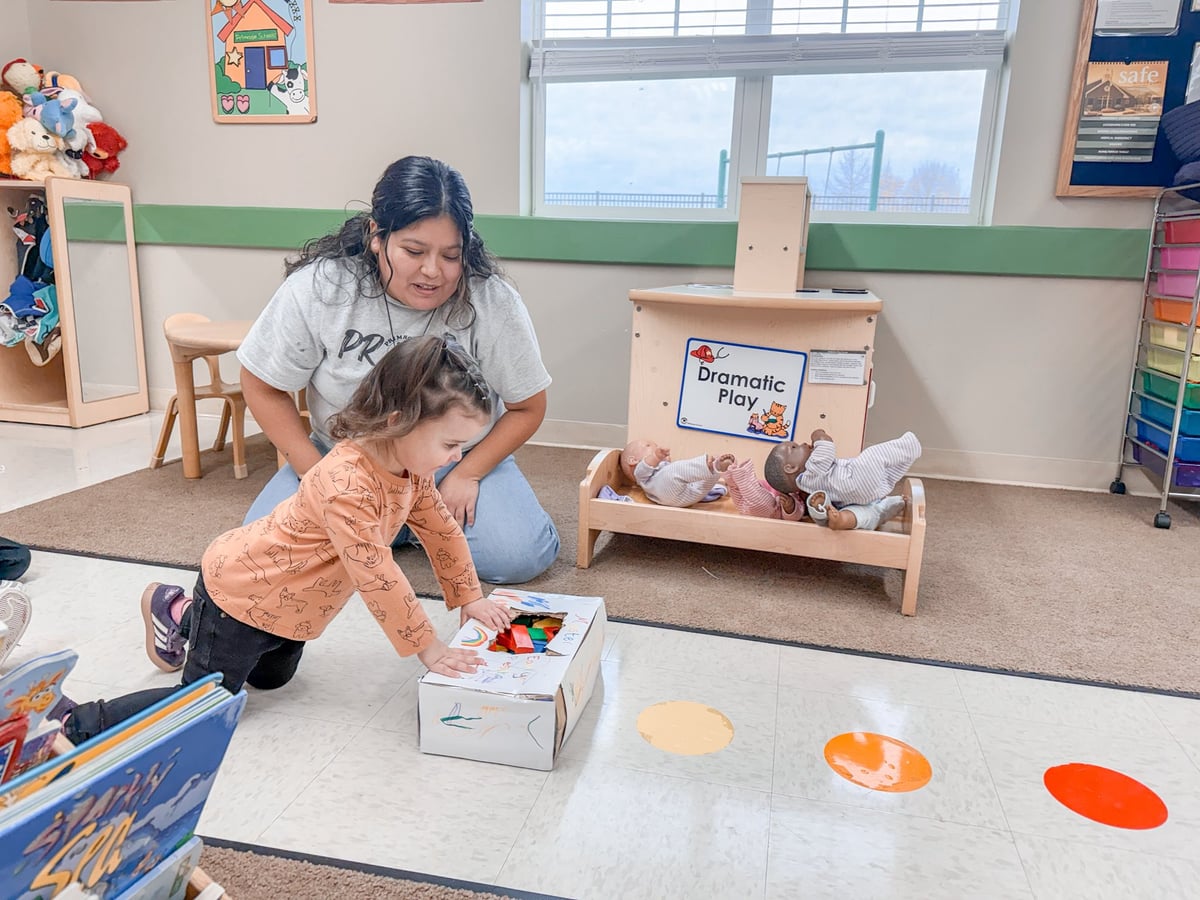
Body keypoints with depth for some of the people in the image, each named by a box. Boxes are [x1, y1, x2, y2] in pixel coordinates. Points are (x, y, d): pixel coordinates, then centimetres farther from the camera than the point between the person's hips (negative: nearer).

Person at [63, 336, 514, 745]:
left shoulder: (412, 468, -9)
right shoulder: (345, 484, -38)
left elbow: (441, 528, 5)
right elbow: (376, 576, -35)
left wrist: (470, 598, 8)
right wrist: (427, 648, -26)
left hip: (287, 601, 9)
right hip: (239, 589, -9)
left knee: (270, 677, 29)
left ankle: (179, 614, 43)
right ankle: (80, 724, 8)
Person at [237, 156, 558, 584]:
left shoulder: (493, 301, -19)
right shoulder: (317, 288, -18)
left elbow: (527, 408, -7)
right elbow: (263, 388, -6)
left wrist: (467, 474, -18)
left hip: (457, 462, -1)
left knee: (519, 557, -23)